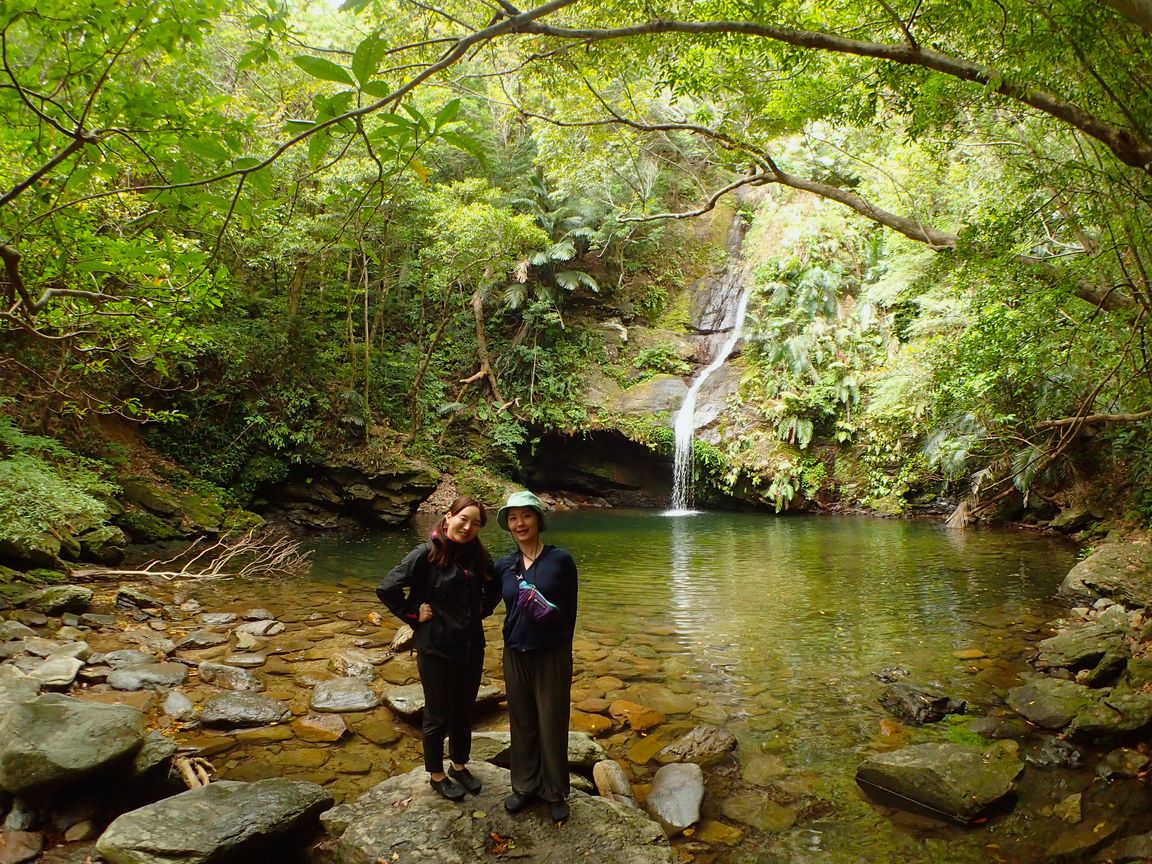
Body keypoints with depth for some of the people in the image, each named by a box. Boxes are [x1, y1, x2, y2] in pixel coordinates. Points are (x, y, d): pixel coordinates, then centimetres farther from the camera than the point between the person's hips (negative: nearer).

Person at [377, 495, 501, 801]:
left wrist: (484, 608, 6)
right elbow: (387, 588, -18)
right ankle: (436, 774, 30)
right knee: (438, 715, 10)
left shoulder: (478, 557, 1)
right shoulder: (427, 554, -16)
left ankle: (459, 765, 40)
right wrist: (414, 615, -14)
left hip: (471, 648, 5)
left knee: (464, 712, 19)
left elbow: (495, 588, 20)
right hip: (436, 649, -5)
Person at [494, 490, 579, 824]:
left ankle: (555, 793, 26)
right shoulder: (504, 565, 0)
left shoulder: (560, 560, -10)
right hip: (515, 655, 3)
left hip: (552, 655, -3)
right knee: (522, 723, 14)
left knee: (552, 724, 8)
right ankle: (525, 786, 32)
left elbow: (570, 610, -1)